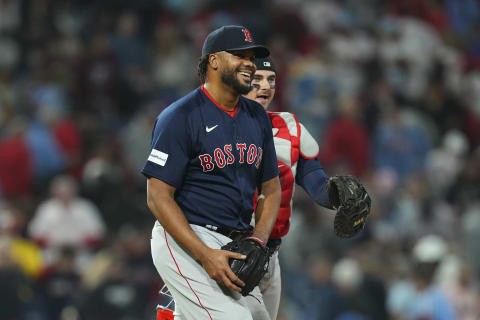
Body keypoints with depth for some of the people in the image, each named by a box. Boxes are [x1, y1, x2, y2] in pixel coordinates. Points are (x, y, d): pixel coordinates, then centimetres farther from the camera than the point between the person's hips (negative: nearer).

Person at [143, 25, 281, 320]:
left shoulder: (257, 117, 13)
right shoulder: (180, 116, -9)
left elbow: (271, 188, 19)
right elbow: (158, 197, -13)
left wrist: (258, 241, -1)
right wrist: (205, 255, -20)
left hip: (233, 244, 7)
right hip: (183, 242, -7)